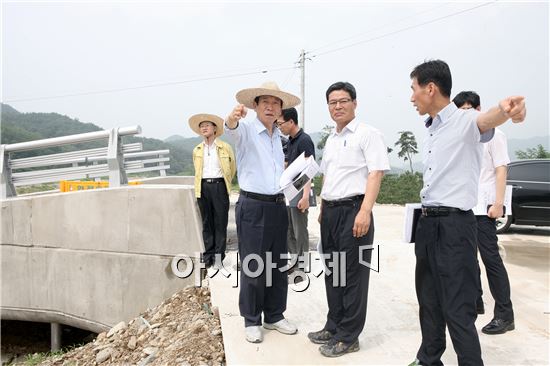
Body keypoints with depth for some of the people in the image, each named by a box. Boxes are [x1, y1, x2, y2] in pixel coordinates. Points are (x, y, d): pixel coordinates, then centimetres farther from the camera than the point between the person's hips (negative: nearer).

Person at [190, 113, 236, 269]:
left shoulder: (225, 147, 1)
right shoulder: (197, 150, 10)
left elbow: (233, 167, 13)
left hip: (219, 185, -3)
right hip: (203, 187, 3)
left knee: (220, 222, -1)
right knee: (206, 222, 6)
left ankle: (218, 256, 6)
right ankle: (208, 255, 12)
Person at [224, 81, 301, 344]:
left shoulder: (278, 136, 15)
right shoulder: (246, 130, -5)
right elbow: (233, 129, -31)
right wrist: (232, 118, -53)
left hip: (277, 206, 7)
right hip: (252, 207, -6)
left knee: (279, 265, 12)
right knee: (253, 267, 2)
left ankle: (274, 316, 28)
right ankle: (252, 321, 19)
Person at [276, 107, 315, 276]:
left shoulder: (304, 140, -14)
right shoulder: (290, 141, 12)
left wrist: (305, 196, -25)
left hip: (300, 192, -9)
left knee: (300, 231, 0)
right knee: (288, 230, 14)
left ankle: (303, 266, 11)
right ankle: (293, 260, 25)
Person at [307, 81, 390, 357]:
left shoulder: (367, 134, -5)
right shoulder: (331, 139, 18)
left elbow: (375, 174, -14)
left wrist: (364, 211, -23)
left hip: (353, 209, -8)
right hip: (329, 211, 8)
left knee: (352, 274, 0)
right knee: (332, 272, 15)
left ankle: (348, 337, 13)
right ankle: (333, 327, 29)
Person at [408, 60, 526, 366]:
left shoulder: (465, 120, -11)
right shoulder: (432, 129, 13)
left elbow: (486, 121, -36)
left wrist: (504, 110, -59)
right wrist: (425, 218, 16)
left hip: (454, 225, -8)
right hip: (428, 223, 8)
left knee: (457, 310, -2)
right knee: (429, 301, 20)